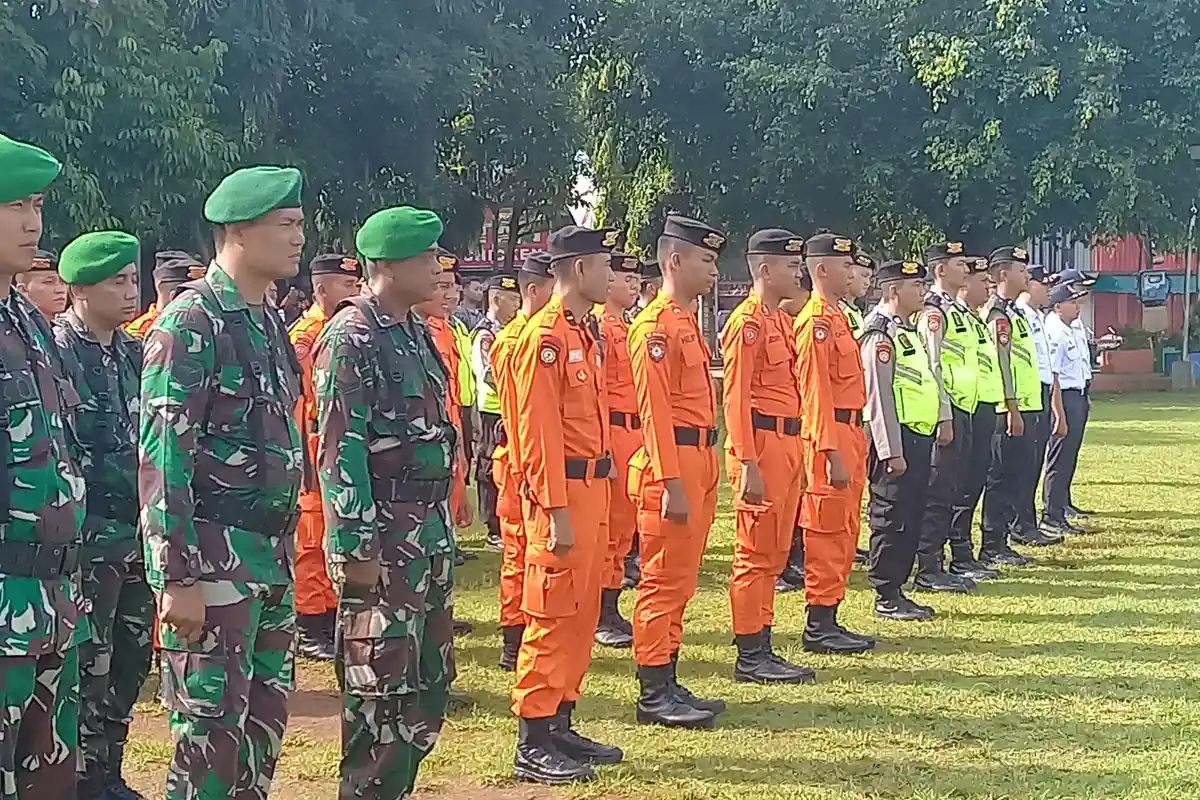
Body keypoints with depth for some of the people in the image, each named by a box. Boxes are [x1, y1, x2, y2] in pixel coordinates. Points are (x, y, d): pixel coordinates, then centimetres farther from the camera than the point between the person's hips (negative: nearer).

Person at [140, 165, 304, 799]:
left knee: (266, 720, 14)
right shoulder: (191, 322, -13)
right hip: (214, 558, -8)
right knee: (213, 731, -3)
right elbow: (162, 455, -19)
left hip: (271, 556, 9)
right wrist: (178, 577, -21)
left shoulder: (269, 323, 13)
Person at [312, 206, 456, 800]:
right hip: (382, 541, -9)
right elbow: (340, 451, -19)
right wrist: (356, 548, -22)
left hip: (430, 534, 9)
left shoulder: (415, 333, 13)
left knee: (429, 682, 15)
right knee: (382, 693, -3)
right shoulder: (352, 339, -14)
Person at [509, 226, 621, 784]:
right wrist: (557, 512, -21)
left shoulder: (584, 334, 16)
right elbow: (539, 432, -19)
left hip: (592, 489, 10)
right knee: (552, 618, -5)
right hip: (564, 492, -10)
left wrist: (597, 499, 18)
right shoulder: (545, 337, -14)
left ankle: (561, 727, 23)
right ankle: (533, 746, 2)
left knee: (582, 615, 14)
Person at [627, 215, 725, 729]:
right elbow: (654, 409, -19)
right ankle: (654, 694, 2)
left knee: (680, 581, 13)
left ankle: (668, 683, 20)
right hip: (673, 468, -10)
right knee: (664, 581, -4)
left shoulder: (687, 320, 17)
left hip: (698, 464, 10)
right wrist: (671, 483, -22)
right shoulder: (655, 325, -13)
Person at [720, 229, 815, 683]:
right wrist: (749, 464, -21)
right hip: (762, 444, -9)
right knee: (756, 555, -4)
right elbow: (736, 398, -17)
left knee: (774, 555, 12)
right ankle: (749, 658, 2)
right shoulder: (748, 323, -12)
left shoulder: (781, 321, 17)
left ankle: (762, 648, 19)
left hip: (786, 445, 10)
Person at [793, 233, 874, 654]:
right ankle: (819, 628, 0)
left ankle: (828, 621, 19)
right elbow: (816, 390, -20)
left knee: (843, 534, 13)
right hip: (831, 439, -10)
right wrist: (832, 453, -23)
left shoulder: (835, 316, 17)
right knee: (828, 534, -5)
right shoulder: (818, 320, -14)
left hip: (848, 435, 10)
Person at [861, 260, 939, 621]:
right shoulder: (881, 334, -14)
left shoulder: (906, 331, 18)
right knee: (892, 518, -4)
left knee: (911, 516, 13)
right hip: (898, 439, -10)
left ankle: (896, 588, 20)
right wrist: (892, 452, -21)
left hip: (918, 438, 10)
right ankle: (886, 598, 3)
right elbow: (879, 398, -19)